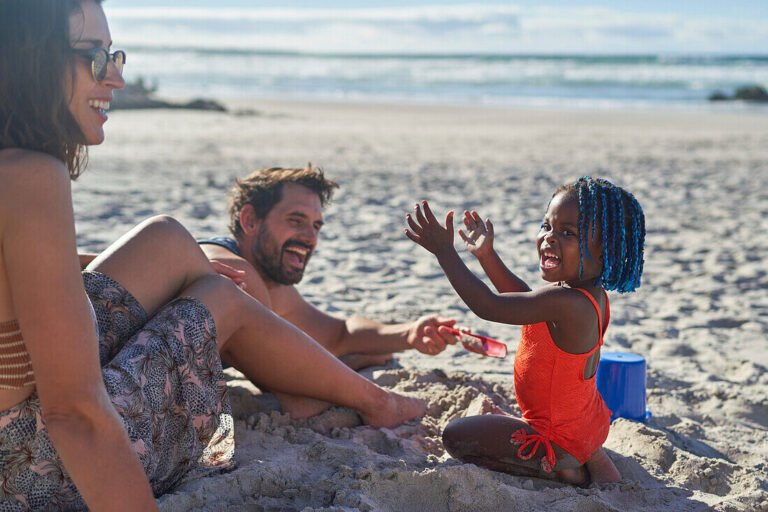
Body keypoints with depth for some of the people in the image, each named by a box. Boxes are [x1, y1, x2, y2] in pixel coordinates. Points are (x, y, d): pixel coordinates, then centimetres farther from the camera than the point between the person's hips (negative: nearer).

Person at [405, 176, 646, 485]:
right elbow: (524, 297, 14)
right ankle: (587, 457, 14)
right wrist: (487, 256, 7)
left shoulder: (564, 302, -34)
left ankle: (559, 467, -2)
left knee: (455, 436, 2)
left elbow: (487, 306, -30)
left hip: (561, 437, -9)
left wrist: (444, 251, -26)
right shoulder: (593, 293, -4)